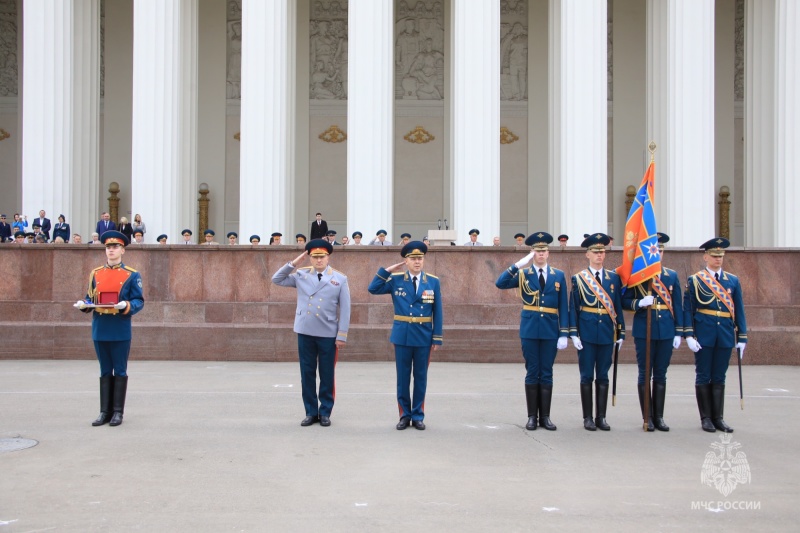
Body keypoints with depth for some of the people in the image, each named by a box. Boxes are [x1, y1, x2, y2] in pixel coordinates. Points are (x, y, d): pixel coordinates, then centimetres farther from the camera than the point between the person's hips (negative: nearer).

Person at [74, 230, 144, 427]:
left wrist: (126, 305, -23)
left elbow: (139, 301, -3)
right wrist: (83, 304, -7)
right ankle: (105, 411, 15)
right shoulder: (95, 274, 10)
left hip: (121, 330, -3)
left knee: (120, 371, 2)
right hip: (100, 329, 3)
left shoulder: (132, 275, 0)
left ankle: (118, 412, 9)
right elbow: (90, 298, 14)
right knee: (105, 372, 9)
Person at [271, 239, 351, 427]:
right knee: (307, 375, 7)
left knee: (327, 376, 5)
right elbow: (276, 280, 7)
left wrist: (342, 335, -6)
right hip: (305, 332, 2)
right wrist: (293, 263, -2)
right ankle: (311, 412, 17)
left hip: (328, 335, -2)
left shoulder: (340, 279, -1)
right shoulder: (301, 275, 5)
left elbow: (345, 309, -2)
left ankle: (325, 412, 17)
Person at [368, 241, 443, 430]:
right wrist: (387, 270, -8)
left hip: (424, 337, 0)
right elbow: (372, 289, -5)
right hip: (402, 335, 0)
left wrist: (437, 338, -2)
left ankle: (418, 416, 17)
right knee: (403, 377, 5)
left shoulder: (433, 282, 2)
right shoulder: (396, 280, 1)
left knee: (420, 377, 7)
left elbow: (437, 312, 2)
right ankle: (404, 415, 15)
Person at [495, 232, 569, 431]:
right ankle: (532, 416, 10)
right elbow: (500, 283, -12)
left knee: (546, 373, 5)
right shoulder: (523, 275, 3)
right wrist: (518, 265, -17)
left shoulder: (558, 276, 6)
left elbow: (563, 307, 4)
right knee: (532, 373, 3)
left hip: (550, 330, 1)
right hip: (529, 330, -1)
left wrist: (564, 333, -3)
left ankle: (545, 416, 12)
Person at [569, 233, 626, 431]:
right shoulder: (578, 278, 1)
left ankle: (601, 417, 13)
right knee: (587, 376, 2)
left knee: (603, 376, 6)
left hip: (607, 332, 2)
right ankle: (587, 418, 9)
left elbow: (618, 306, 8)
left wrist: (621, 333, 6)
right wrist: (574, 333, -7)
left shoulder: (614, 277, 7)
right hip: (587, 332, -2)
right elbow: (573, 308, 0)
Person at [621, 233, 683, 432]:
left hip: (666, 331, 3)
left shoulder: (672, 276, 10)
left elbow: (678, 305, 9)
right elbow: (625, 301, 0)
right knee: (645, 374, 2)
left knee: (660, 375, 8)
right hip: (644, 331, -3)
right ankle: (648, 417, 9)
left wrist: (679, 332, 4)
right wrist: (639, 303, -20)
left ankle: (659, 417, 14)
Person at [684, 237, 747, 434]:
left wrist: (742, 337, 5)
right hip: (704, 335, -3)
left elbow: (739, 310, 9)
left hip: (725, 335, 3)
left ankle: (718, 418, 14)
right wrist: (689, 335, -10)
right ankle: (706, 418, 11)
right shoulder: (694, 280, 1)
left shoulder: (733, 281, 9)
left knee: (719, 378, 8)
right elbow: (688, 309, -2)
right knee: (703, 377, 3)